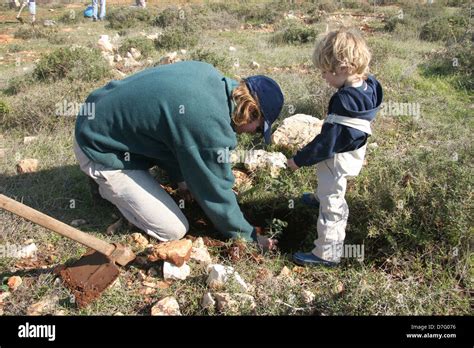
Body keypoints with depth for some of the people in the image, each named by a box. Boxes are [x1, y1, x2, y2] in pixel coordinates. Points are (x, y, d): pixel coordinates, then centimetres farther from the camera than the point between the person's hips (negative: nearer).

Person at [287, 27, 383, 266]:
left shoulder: (344, 101, -34)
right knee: (329, 187, 36)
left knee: (332, 205, 5)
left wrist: (299, 160, -18)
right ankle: (320, 197, 66)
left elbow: (326, 143, -30)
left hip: (338, 159, -9)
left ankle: (327, 253, 18)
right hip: (355, 152, 9)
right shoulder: (369, 85, -10)